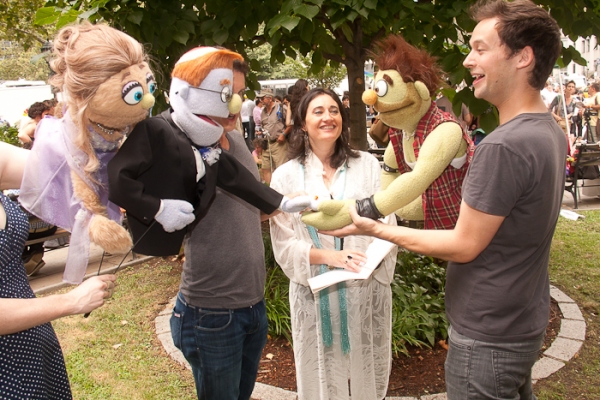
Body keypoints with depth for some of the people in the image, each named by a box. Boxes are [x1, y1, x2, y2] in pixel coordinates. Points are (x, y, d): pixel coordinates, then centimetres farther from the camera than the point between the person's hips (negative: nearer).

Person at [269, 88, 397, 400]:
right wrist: (330, 257, -19)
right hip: (315, 292, 0)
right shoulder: (286, 176, 0)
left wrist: (371, 261, -19)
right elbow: (284, 245, -4)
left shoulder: (368, 165, 2)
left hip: (367, 289, 1)